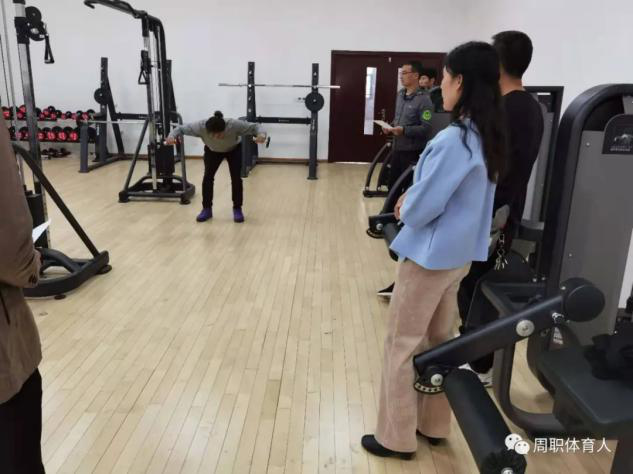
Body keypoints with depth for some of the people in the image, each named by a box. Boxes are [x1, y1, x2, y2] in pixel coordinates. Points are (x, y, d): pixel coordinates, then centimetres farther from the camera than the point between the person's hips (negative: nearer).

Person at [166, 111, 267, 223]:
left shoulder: (234, 125, -42)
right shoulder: (201, 126, -38)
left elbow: (254, 126, -34)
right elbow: (181, 128, -26)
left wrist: (261, 134, -56)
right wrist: (172, 136, -46)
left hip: (234, 149, -1)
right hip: (212, 151, 1)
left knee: (236, 177, -11)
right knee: (207, 176, -9)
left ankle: (237, 209, 4)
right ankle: (207, 209, 4)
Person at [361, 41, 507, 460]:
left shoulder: (452, 141, -24)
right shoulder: (489, 138, 4)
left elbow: (419, 211, -21)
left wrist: (405, 205, 1)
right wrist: (414, 199, 5)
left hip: (430, 257, -9)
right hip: (460, 255, 9)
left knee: (403, 345, 6)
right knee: (439, 341, 19)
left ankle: (397, 438, 21)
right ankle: (434, 425, 35)